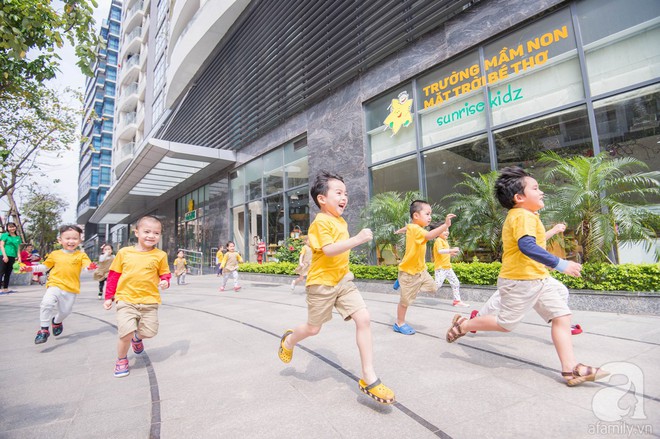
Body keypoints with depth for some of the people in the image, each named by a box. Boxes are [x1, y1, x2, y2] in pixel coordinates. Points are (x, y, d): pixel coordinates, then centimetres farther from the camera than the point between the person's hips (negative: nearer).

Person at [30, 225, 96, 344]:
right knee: (47, 304, -24)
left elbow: (87, 266, -15)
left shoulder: (81, 255, -1)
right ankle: (44, 330, -9)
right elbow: (45, 266, 19)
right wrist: (31, 268, 8)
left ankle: (57, 322, 47)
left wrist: (90, 267, -38)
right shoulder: (55, 254, 6)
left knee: (65, 311, 10)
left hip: (71, 289, 0)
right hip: (55, 285, 0)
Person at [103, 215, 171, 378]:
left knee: (150, 332, 1)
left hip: (149, 301, 1)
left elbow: (165, 274, 8)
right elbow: (113, 275, 10)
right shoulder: (124, 252, 2)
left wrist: (165, 281, -15)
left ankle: (137, 338, 39)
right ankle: (121, 360, 19)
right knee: (126, 332, -12)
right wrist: (108, 297, 10)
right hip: (126, 299, -1)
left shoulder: (160, 255, 0)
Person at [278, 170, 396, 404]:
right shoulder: (321, 222, -17)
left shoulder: (341, 221, 10)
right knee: (313, 328, 9)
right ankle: (288, 340, 44)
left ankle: (369, 378, 1)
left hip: (343, 280, 7)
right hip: (321, 282, -7)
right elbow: (329, 250, -31)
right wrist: (357, 239, -36)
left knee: (363, 319, -8)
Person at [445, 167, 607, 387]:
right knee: (506, 323, 2)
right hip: (520, 281, -10)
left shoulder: (521, 216, 14)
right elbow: (527, 245, -34)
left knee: (561, 315, 4)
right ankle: (463, 325, 19)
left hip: (538, 279, 10)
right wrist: (559, 264, -31)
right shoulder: (523, 216, -19)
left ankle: (571, 369, 8)